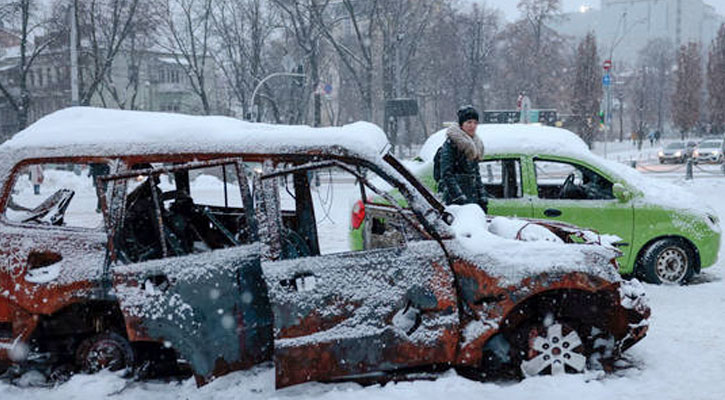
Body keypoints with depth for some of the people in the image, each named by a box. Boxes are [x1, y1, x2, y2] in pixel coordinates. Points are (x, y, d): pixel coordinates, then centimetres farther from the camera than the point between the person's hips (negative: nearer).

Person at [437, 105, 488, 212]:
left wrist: (483, 199, 15)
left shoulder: (476, 144, 17)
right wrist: (460, 198, -19)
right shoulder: (451, 143, -8)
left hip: (474, 199, 8)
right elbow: (446, 174, -13)